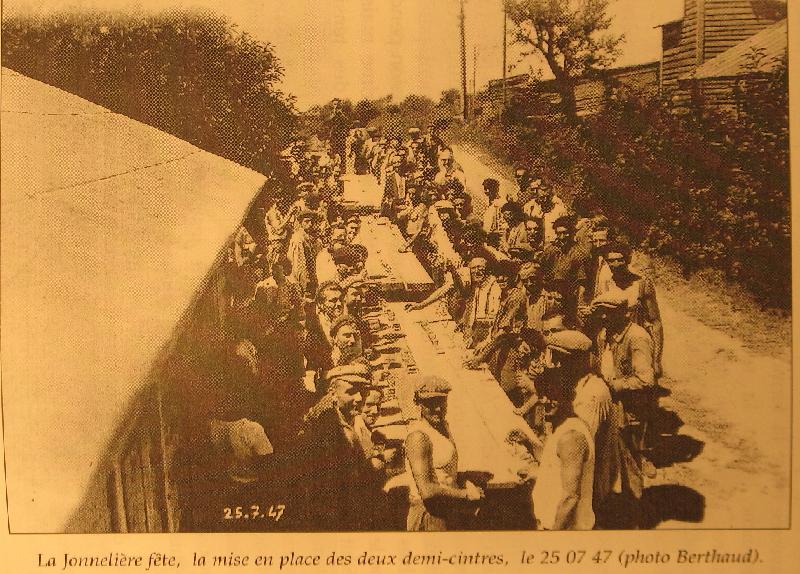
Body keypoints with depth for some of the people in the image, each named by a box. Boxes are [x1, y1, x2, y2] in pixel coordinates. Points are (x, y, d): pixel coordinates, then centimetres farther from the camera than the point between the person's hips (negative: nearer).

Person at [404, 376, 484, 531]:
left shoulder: (443, 426, 8)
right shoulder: (419, 436, -21)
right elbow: (427, 491, -26)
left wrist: (465, 482, 3)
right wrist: (465, 494, -17)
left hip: (448, 511, 9)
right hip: (429, 515, -9)